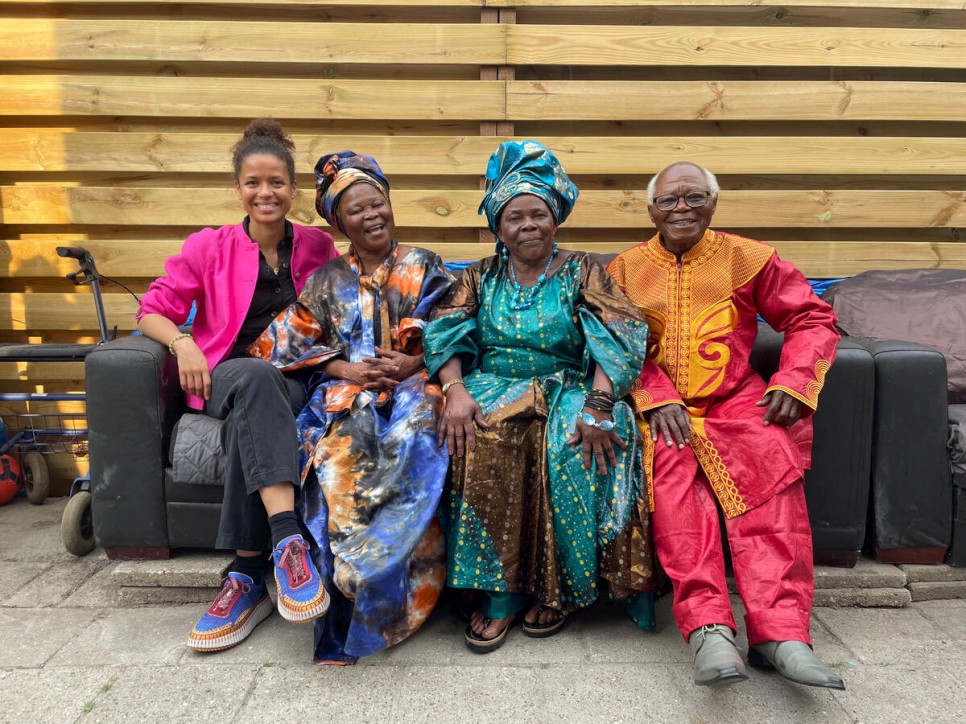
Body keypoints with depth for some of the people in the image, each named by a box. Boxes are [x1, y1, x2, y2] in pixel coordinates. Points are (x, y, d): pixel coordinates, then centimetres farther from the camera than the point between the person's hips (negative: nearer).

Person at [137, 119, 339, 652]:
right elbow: (152, 310, 9)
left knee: (249, 422, -35)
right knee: (256, 377, -38)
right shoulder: (209, 248, 7)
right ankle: (289, 542, -48)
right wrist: (182, 341, -12)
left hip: (298, 383, 1)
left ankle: (247, 576, -32)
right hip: (227, 378, 0)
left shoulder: (319, 248, 11)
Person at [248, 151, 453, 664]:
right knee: (339, 455, -32)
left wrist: (413, 363, -14)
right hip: (344, 392, 1)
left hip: (411, 386, 0)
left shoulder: (425, 269, 15)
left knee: (409, 445, -35)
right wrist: (346, 369, -7)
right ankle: (340, 619, -25)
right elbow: (287, 342, 8)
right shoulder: (328, 280, 17)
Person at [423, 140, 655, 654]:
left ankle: (557, 588, -13)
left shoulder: (580, 273, 7)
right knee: (483, 444, -32)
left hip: (564, 392, -1)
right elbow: (445, 336, 1)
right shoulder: (480, 277, 14)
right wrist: (455, 390, -20)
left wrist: (598, 404, -25)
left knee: (568, 448, -33)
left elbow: (619, 339, -8)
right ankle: (500, 592, -20)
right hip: (492, 389, 1)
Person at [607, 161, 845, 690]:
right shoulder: (625, 270, 11)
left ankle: (778, 630, -30)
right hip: (657, 405, 0)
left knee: (771, 459, -30)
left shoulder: (748, 259, 10)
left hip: (734, 401, 1)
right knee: (671, 467, -32)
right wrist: (657, 398, -13)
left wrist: (793, 383, -4)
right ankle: (707, 627, -34)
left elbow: (812, 318, 13)